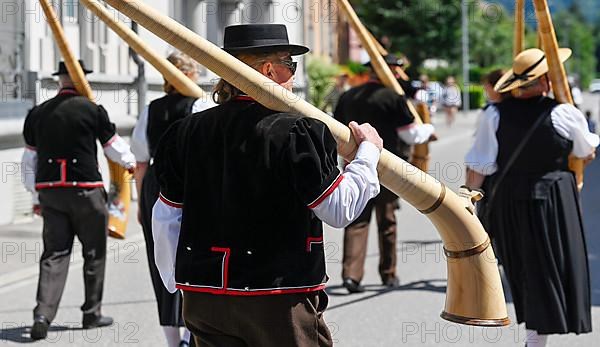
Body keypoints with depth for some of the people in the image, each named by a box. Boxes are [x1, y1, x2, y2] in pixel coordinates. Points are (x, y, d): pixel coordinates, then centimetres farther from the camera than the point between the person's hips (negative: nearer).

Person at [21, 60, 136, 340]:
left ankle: (43, 314, -13)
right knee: (94, 253, 11)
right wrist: (130, 162, 27)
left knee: (54, 254, 3)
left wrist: (36, 198, 22)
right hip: (85, 191, -4)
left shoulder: (37, 114, 7)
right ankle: (92, 314, 18)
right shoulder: (92, 110, -6)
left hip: (49, 191, 4)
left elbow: (29, 162, 12)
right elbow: (115, 147, 5)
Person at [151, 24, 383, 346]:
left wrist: (177, 282, 22)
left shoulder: (189, 131, 4)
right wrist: (369, 151, 6)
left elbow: (167, 218, 10)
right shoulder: (295, 132, -14)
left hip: (203, 296, 5)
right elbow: (339, 209, -8)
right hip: (278, 303, -5)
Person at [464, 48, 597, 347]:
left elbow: (478, 166, -8)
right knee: (548, 269, 4)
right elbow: (587, 152, 6)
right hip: (552, 199, -3)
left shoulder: (495, 115, -9)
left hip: (506, 201, 3)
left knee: (522, 271, 19)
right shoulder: (564, 114, -12)